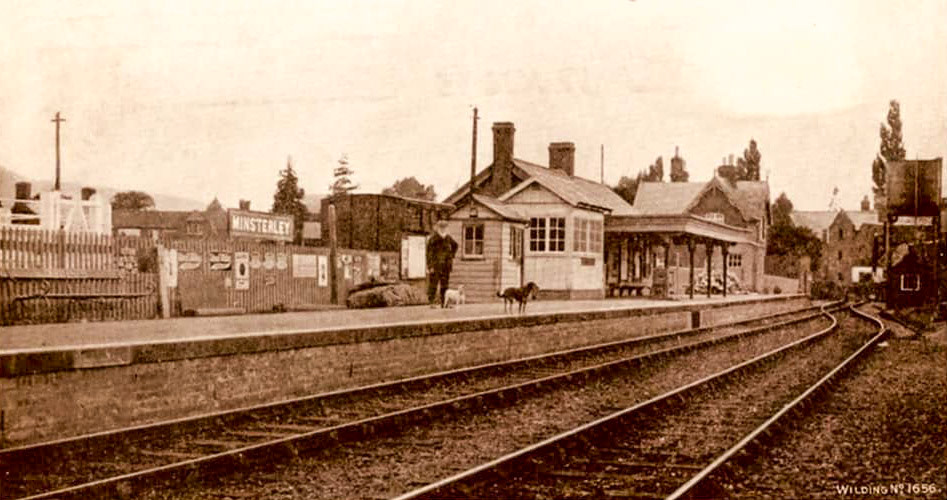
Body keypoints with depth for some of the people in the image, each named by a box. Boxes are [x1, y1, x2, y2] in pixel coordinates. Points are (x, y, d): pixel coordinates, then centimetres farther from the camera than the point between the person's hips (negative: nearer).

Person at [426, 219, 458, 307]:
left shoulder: (448, 238, 9)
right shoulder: (432, 239, -8)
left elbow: (455, 245, 29)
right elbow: (429, 253, -11)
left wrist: (451, 255, 19)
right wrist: (430, 266, -17)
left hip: (446, 266, 6)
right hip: (435, 266, -6)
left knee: (445, 284, 7)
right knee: (433, 284, -6)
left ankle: (444, 302, 12)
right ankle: (432, 302, -4)